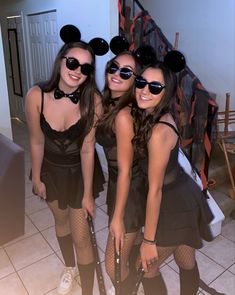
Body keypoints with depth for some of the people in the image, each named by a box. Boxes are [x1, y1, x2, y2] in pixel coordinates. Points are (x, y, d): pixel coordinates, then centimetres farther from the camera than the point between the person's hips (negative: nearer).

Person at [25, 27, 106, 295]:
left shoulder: (93, 100, -26)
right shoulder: (36, 96, -23)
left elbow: (87, 149, -21)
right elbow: (37, 142, -11)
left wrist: (88, 194, -13)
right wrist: (36, 178, 2)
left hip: (79, 170, -2)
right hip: (51, 169, 3)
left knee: (81, 236, 5)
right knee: (61, 221, 25)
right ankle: (69, 267, 56)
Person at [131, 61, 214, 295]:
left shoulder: (159, 132, -30)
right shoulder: (158, 116, -3)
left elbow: (155, 190, -24)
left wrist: (148, 240, -17)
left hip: (174, 206, -8)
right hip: (185, 196, 8)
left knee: (146, 266, 14)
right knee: (186, 262, 28)